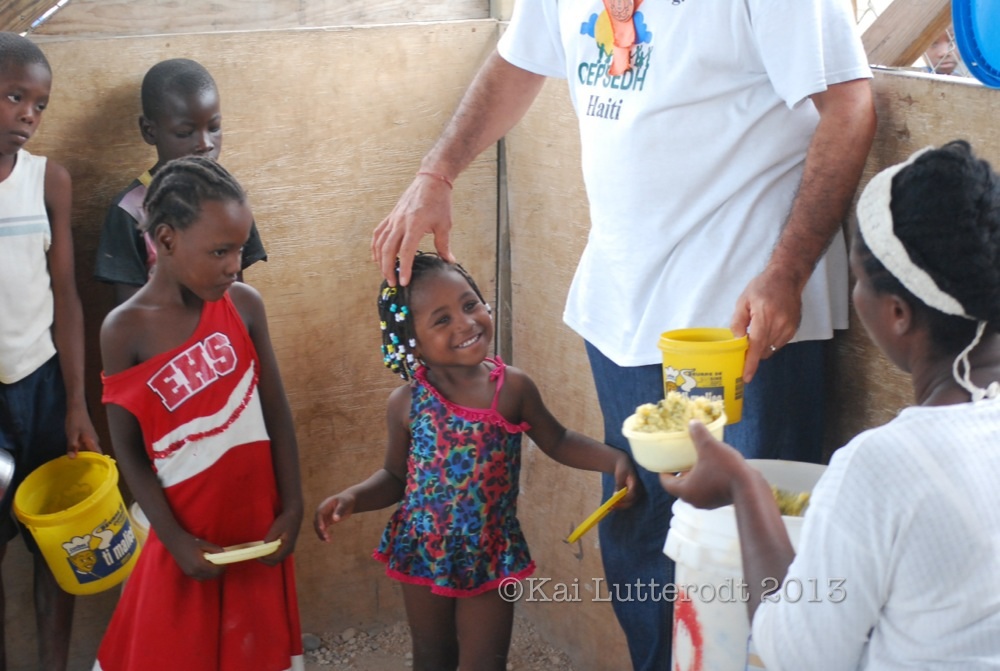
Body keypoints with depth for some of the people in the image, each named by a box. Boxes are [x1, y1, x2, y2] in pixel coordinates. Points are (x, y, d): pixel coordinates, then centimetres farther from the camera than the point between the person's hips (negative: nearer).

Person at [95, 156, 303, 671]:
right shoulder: (125, 329, -13)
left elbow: (277, 412, 0)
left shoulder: (245, 305, -5)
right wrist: (176, 539, -11)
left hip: (257, 521, 3)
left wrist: (292, 507, -1)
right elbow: (128, 449, -9)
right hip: (188, 529, -2)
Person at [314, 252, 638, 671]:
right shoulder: (407, 402, -12)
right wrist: (351, 499, -16)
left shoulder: (513, 388, -13)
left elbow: (557, 441, 2)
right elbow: (395, 475, 1)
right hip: (425, 553, 1)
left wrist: (615, 460, -12)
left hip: (491, 555, -1)